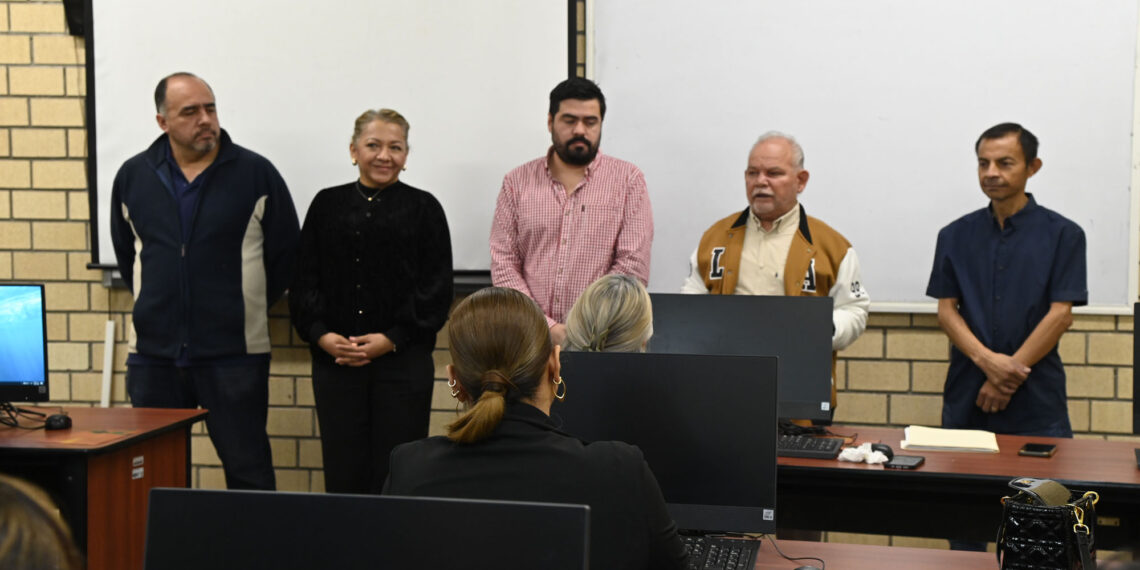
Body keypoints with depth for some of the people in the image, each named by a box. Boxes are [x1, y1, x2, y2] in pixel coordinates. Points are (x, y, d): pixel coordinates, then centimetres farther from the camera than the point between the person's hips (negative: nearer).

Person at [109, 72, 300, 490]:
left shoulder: (256, 173, -3)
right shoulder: (133, 176, 7)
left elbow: (285, 253, 4)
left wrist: (248, 307, 7)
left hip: (234, 351, -3)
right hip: (153, 351, 3)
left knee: (248, 469, 2)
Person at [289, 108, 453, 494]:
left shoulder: (423, 208, 5)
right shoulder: (327, 205, 11)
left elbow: (436, 289, 0)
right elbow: (304, 281, 9)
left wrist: (392, 339, -10)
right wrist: (320, 335, -7)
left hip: (403, 362, -2)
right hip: (334, 361, 2)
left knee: (396, 474, -2)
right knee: (343, 474, 3)